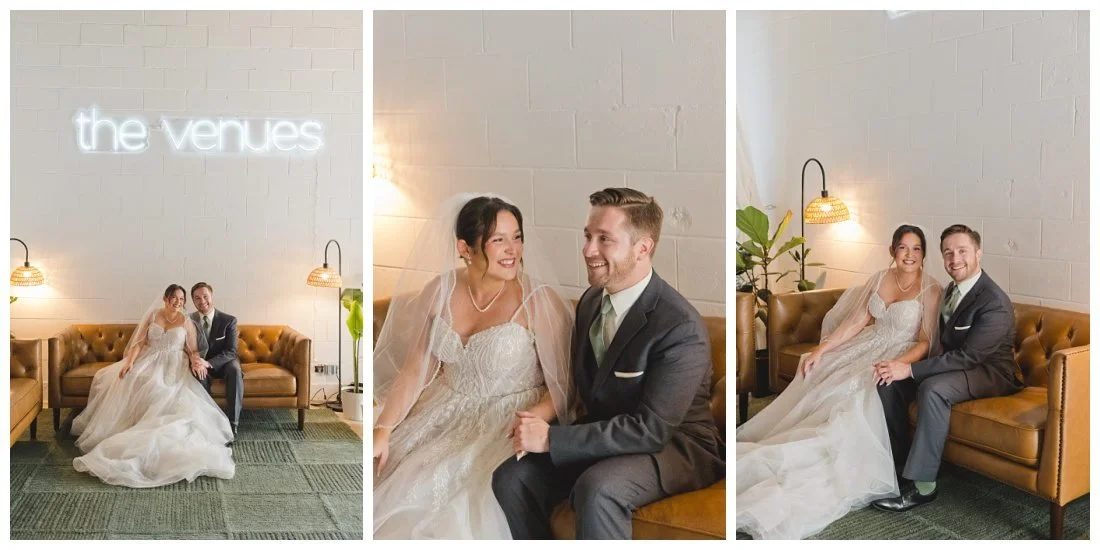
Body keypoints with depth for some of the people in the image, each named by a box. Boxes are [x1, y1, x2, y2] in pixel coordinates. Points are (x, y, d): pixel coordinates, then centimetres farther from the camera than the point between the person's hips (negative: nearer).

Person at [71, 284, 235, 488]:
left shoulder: (186, 322, 6)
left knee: (167, 395, -29)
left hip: (174, 367, -2)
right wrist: (130, 361, -15)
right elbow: (139, 342, 1)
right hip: (149, 362, 2)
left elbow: (193, 350, 4)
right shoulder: (152, 315, 8)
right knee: (132, 381, -24)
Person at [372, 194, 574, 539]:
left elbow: (564, 382, -10)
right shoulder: (441, 291, -2)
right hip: (447, 415, 5)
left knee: (465, 503, -21)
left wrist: (538, 418, -30)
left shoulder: (538, 301, -14)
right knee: (396, 492, -6)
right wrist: (383, 431, -10)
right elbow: (415, 371, 0)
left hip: (508, 423, -4)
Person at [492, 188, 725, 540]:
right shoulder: (591, 300, 1)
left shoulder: (682, 328, -24)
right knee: (511, 479, -10)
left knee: (596, 489, -34)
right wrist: (542, 426, -8)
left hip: (674, 445, -7)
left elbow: (651, 430, -27)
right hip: (603, 433, 7)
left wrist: (552, 438, -26)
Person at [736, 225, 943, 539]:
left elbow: (925, 342, -9)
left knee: (855, 397, -29)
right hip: (868, 346, 7)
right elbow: (857, 320, 7)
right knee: (816, 379, -13)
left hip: (901, 357, -6)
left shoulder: (930, 290, -7)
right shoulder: (881, 278, 8)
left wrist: (897, 365, -28)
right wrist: (821, 349, -3)